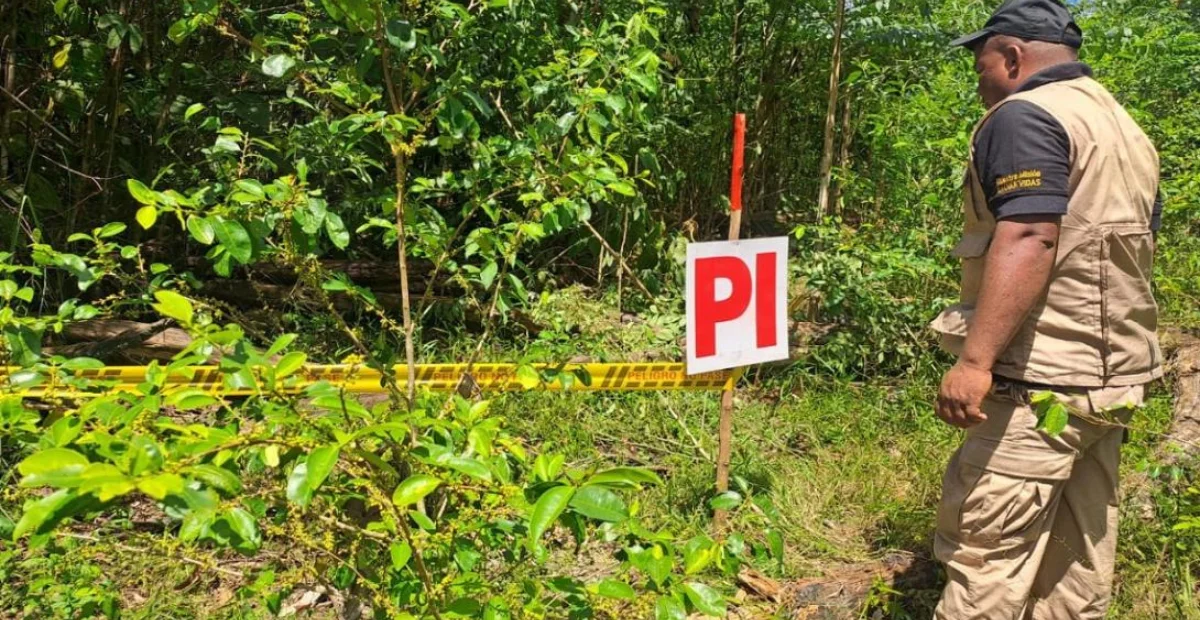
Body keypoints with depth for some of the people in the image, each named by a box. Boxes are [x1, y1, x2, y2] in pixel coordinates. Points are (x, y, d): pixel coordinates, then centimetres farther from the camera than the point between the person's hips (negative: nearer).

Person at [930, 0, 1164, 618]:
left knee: (984, 548, -5)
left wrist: (975, 360, -27)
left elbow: (1029, 240, -23)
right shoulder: (1127, 130, 19)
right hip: (1113, 376, 10)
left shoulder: (1025, 116, -10)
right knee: (1076, 554, 15)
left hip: (1041, 382, -10)